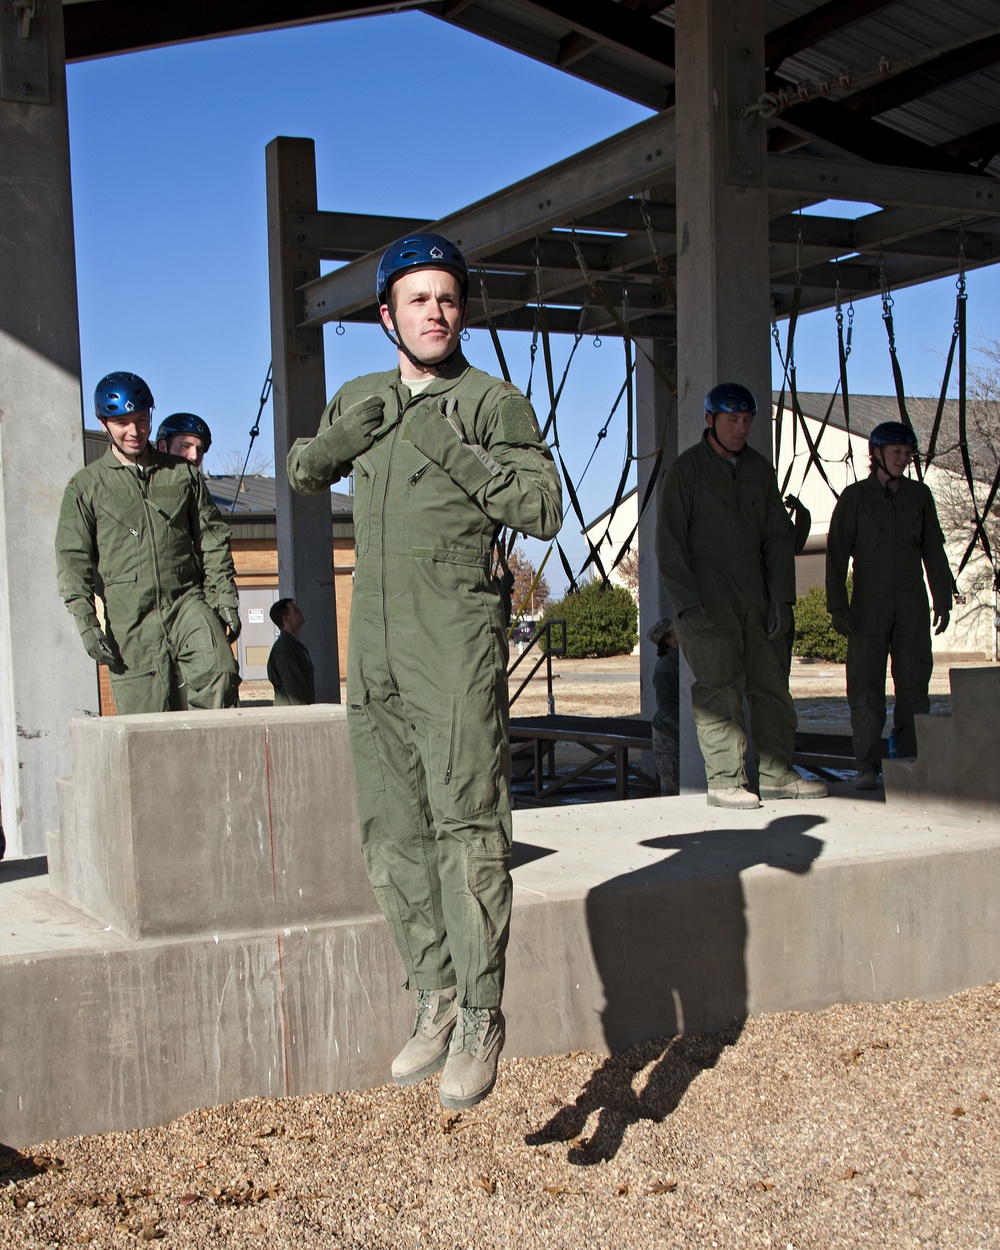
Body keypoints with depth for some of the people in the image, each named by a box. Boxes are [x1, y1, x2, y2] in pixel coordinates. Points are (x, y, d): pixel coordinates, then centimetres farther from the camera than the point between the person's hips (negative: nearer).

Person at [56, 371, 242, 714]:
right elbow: (73, 560, 5)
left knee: (219, 677, -25)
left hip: (187, 600, 1)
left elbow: (212, 540, 15)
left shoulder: (183, 473, 14)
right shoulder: (85, 487, 8)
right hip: (129, 618, -1)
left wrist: (225, 599, 6)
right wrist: (87, 623, -5)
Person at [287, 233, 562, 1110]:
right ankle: (435, 1002, 16)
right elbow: (302, 473, 31)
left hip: (458, 643, -6)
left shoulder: (493, 403, -2)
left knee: (466, 823, -12)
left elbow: (545, 510, -11)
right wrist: (339, 441, 10)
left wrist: (456, 454, -18)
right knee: (392, 830, 7)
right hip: (376, 649, 6)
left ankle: (480, 1018, -6)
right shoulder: (360, 400, 16)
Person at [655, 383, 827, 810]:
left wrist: (781, 596, 5)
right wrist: (687, 605, -14)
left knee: (771, 685, 4)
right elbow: (669, 544, -5)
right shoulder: (685, 470, -2)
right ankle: (724, 781, -2)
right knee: (720, 690, -7)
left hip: (753, 598, 5)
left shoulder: (759, 469, 14)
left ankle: (776, 774, 12)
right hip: (706, 603, -5)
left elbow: (777, 536, 15)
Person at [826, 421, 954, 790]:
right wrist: (837, 606, -5)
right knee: (866, 687, -4)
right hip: (869, 604, -2)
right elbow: (837, 554, 1)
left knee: (913, 683, 0)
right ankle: (866, 767, -1)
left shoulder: (919, 495, 9)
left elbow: (933, 550, 13)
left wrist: (942, 598, 7)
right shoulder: (855, 497, 2)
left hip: (912, 606, 2)